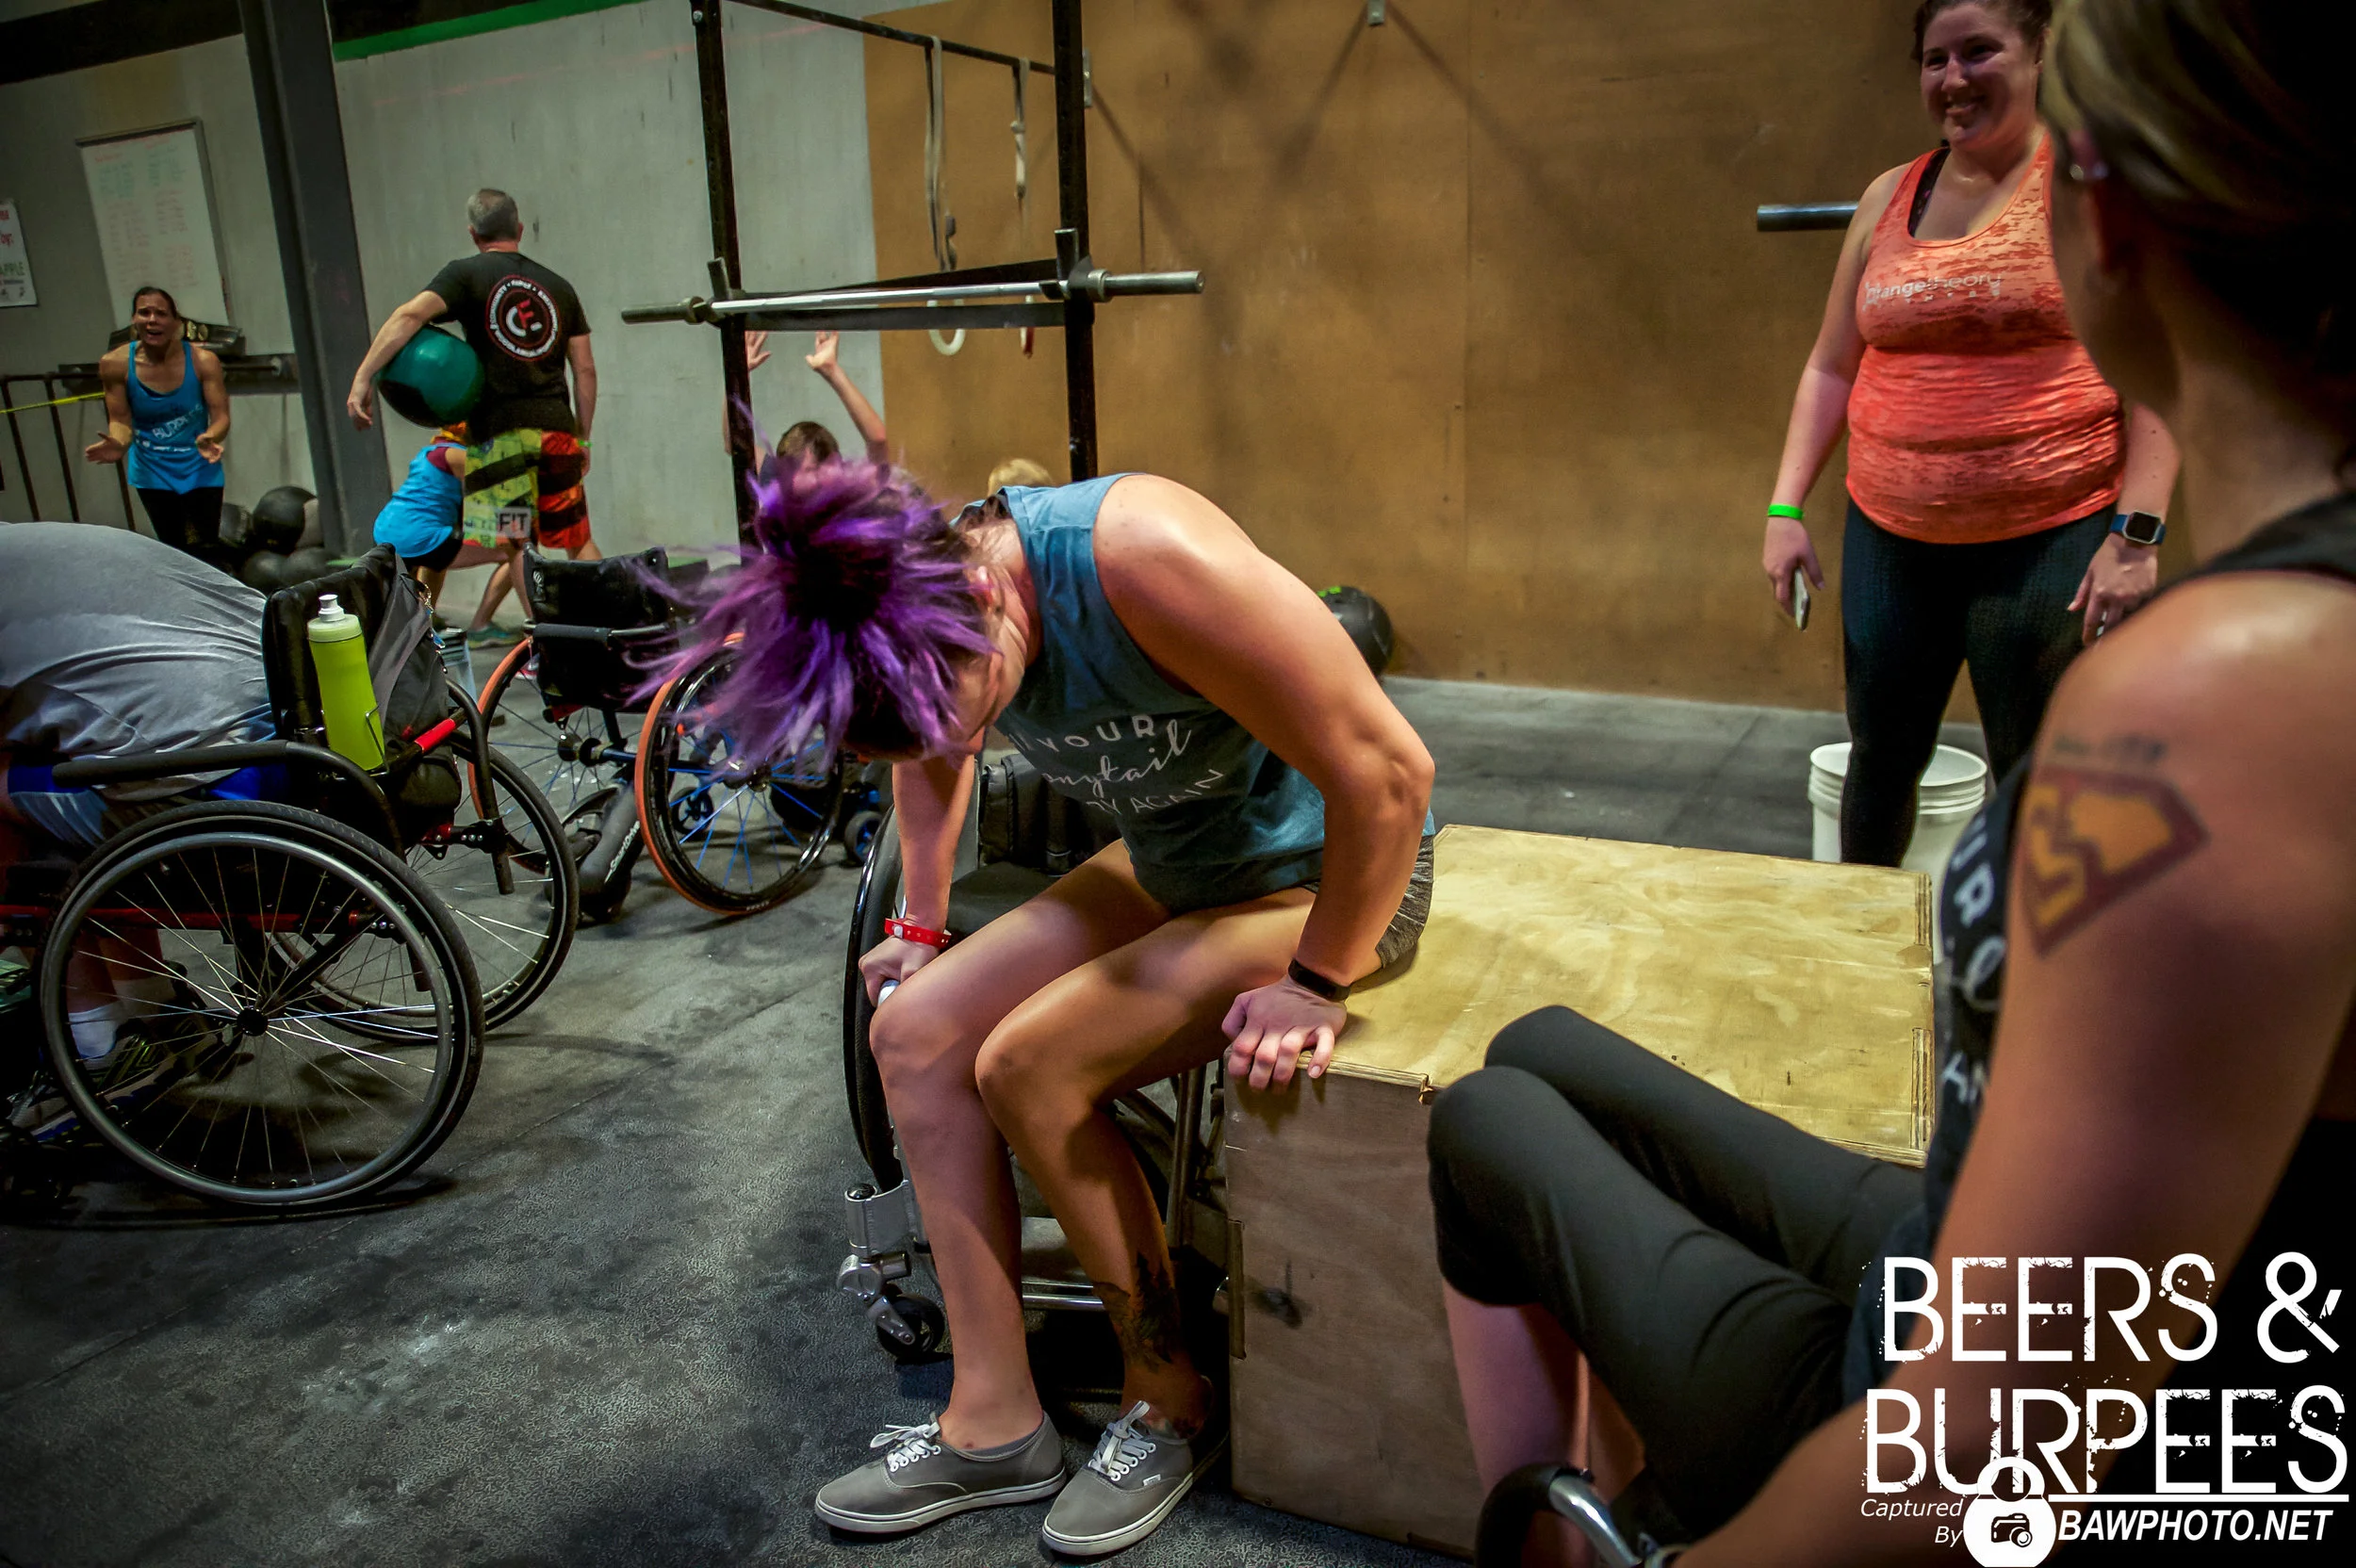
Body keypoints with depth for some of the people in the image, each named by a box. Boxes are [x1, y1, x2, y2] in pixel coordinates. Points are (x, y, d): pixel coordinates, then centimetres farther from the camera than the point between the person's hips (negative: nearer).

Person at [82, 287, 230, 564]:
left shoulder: (203, 361, -16)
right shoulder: (115, 364, -11)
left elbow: (221, 416, -16)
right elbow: (121, 419, -5)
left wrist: (211, 438, -39)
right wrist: (119, 444, -28)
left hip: (199, 467, -2)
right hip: (152, 471, 2)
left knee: (206, 550, -10)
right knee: (174, 548, 13)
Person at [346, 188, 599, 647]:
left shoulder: (467, 274, 4)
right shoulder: (558, 286, 15)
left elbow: (412, 314, -13)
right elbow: (585, 371, 12)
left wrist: (363, 377, -16)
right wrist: (582, 438, 18)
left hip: (500, 431, -4)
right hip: (558, 427, 4)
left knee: (513, 543, 1)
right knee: (576, 539, 13)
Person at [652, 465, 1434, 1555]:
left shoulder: (1145, 556, -35)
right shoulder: (910, 606, -11)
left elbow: (1387, 772, -31)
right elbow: (928, 754, 14)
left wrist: (1315, 984, -21)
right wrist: (923, 925, 15)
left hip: (1317, 878, -7)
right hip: (1165, 864, 7)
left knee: (1026, 1065, -19)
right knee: (914, 1032, -4)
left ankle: (1169, 1403, 4)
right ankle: (994, 1424, 7)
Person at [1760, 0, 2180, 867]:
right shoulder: (1888, 198, 10)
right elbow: (1830, 367, 12)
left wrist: (2136, 534, -14)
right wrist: (1785, 508, 4)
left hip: (2047, 536, -4)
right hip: (1890, 535, 4)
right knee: (1879, 763, 14)